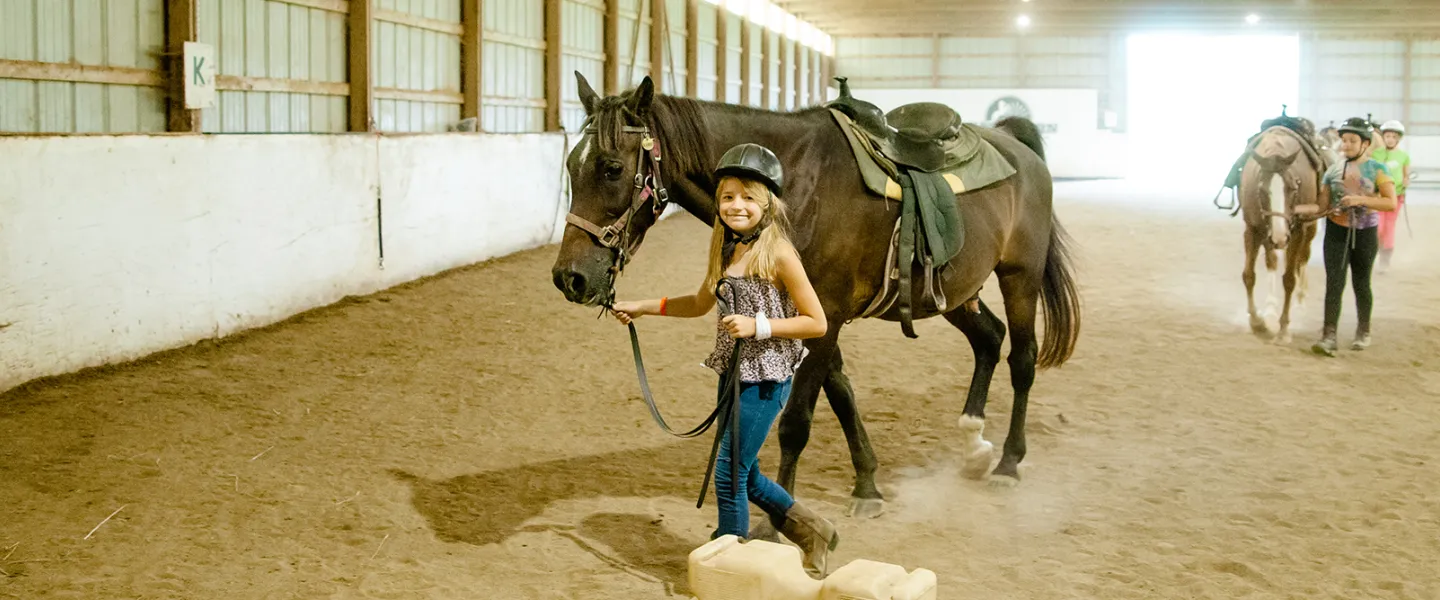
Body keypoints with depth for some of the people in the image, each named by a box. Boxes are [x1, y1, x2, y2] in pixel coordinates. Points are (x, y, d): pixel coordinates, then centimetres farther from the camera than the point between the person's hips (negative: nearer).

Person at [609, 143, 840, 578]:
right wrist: (642, 307, 15)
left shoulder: (778, 254, -16)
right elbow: (700, 304, 20)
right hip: (735, 376, 8)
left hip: (765, 381, -8)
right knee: (745, 475, 18)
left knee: (730, 476, -2)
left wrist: (758, 326, -23)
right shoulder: (726, 250, 5)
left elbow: (816, 323, -14)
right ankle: (811, 532, 37)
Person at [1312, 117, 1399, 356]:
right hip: (1336, 232, 2)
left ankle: (1363, 332, 27)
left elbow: (1391, 203, -11)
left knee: (1361, 284, 10)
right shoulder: (1333, 171, 5)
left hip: (1365, 232, -2)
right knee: (1334, 283, -7)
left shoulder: (1377, 170, -4)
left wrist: (1361, 200, -22)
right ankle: (1329, 336, -11)